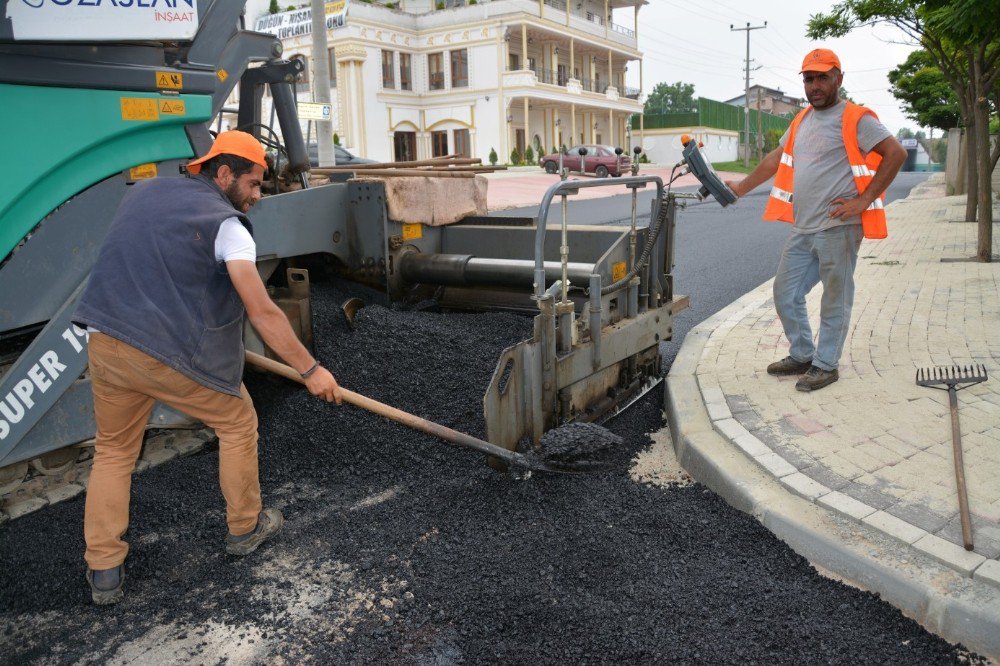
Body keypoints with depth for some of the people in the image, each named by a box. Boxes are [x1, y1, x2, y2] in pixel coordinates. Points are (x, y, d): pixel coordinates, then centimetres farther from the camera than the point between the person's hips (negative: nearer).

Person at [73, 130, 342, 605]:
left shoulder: (142, 193, 14)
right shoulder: (225, 225, -9)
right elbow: (262, 313, -15)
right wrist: (310, 370, -10)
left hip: (104, 346, 7)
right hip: (172, 356, -6)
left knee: (113, 450, 21)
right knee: (238, 425, 16)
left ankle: (104, 572, 22)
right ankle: (245, 527, 30)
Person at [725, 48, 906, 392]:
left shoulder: (855, 119, -7)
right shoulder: (802, 120, 16)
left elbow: (895, 153, -14)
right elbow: (775, 159, 23)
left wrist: (864, 200, -17)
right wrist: (741, 187, 22)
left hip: (838, 228, -7)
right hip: (802, 228, 8)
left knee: (835, 299, 5)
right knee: (785, 294, 12)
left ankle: (826, 365, 17)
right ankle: (801, 355, 27)